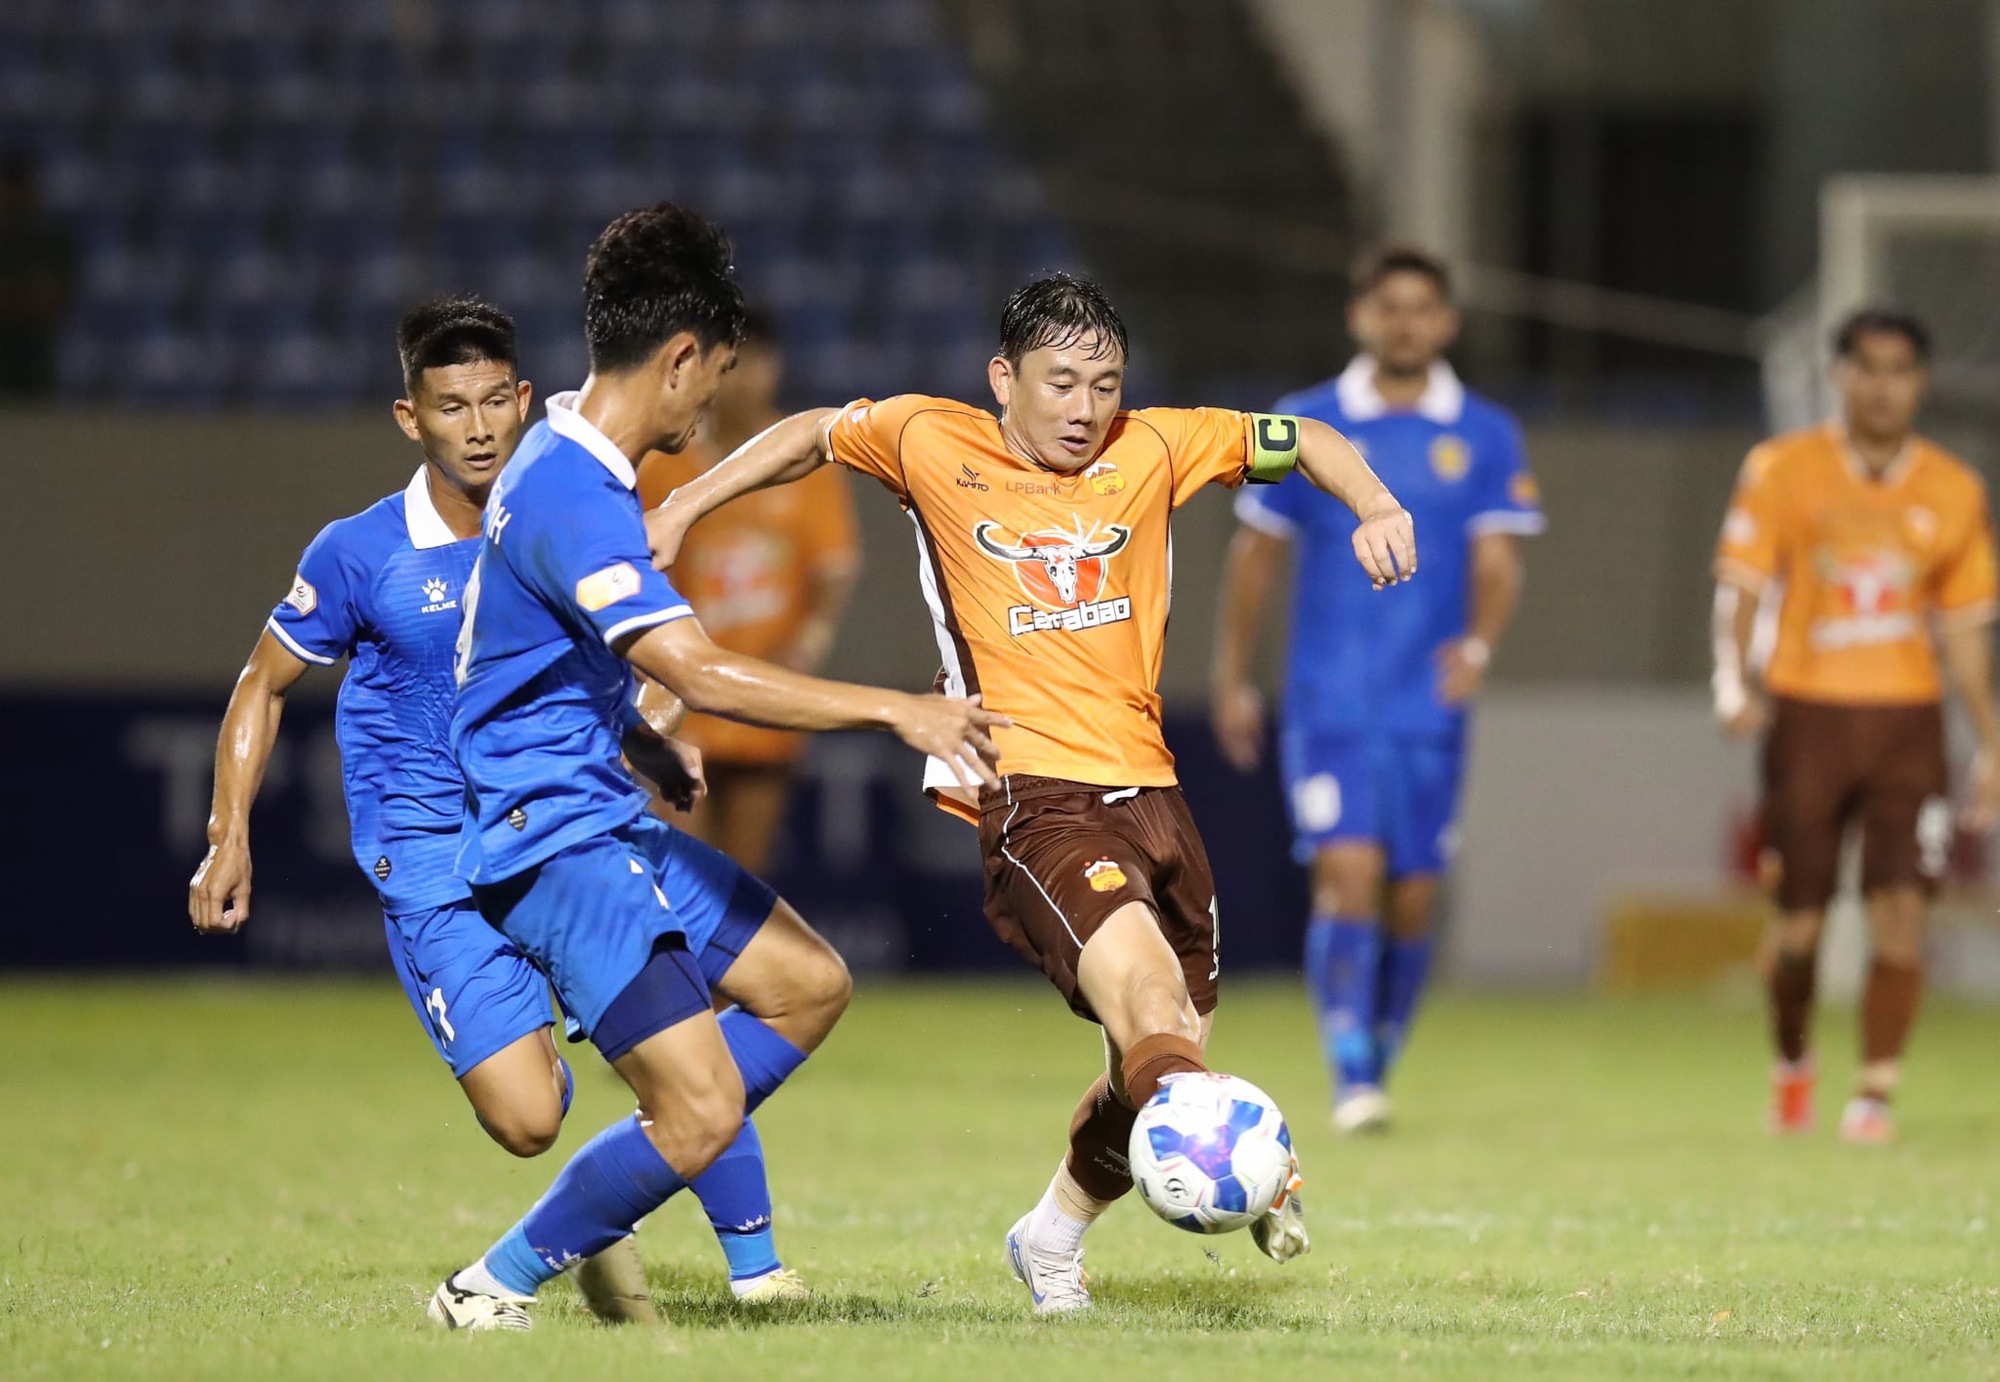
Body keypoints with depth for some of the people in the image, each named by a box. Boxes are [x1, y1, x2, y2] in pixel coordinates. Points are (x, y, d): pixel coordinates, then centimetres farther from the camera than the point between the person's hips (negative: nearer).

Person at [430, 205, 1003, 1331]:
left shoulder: (574, 466, 11)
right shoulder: (570, 497, -24)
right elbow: (701, 673, -32)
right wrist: (896, 711, -30)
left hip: (612, 819, 11)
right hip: (558, 844, -11)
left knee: (809, 984, 17)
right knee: (703, 1110, -17)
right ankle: (493, 1292, 0)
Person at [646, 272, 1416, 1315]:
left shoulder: (1153, 449, 9)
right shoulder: (932, 444, 3)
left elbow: (1299, 440, 19)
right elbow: (813, 437, 21)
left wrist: (1374, 506, 1)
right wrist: (682, 510, 19)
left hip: (1145, 787, 5)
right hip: (1030, 791, -5)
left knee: (1158, 1062, 10)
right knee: (1144, 984, -30)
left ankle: (1052, 1237, 34)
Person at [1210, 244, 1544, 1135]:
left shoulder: (1485, 437, 4)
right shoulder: (1305, 426, 3)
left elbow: (1496, 563, -3)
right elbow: (1256, 553, 10)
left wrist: (1478, 645, -24)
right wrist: (1232, 678, 9)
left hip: (1430, 710, 2)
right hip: (1330, 702, -1)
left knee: (1412, 901, 4)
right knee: (1349, 874, -16)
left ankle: (1378, 1066, 22)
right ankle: (1351, 1078, -15)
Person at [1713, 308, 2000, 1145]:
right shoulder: (1783, 471, 0)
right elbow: (1740, 587, -4)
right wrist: (1735, 679, -22)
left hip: (1906, 716, 1)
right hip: (1808, 710, -1)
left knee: (1900, 908, -11)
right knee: (1799, 922, 2)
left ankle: (1874, 1093, -4)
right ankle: (1791, 1066, 29)